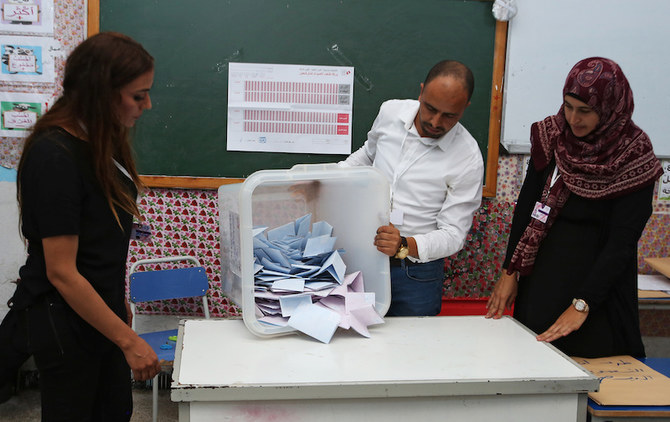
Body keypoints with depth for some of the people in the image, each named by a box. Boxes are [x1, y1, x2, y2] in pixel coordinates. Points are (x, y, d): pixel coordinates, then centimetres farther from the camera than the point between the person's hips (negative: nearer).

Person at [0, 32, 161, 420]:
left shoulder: (103, 143, 2)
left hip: (101, 307, 8)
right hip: (63, 320, -8)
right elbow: (61, 272, -25)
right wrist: (129, 341, -22)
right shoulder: (55, 156, -25)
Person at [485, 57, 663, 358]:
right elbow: (526, 208, 5)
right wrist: (510, 271, 2)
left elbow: (622, 243, -16)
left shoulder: (634, 160, -12)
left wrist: (581, 305, -22)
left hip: (597, 284, -3)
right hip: (541, 279, 4)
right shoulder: (551, 137, 0)